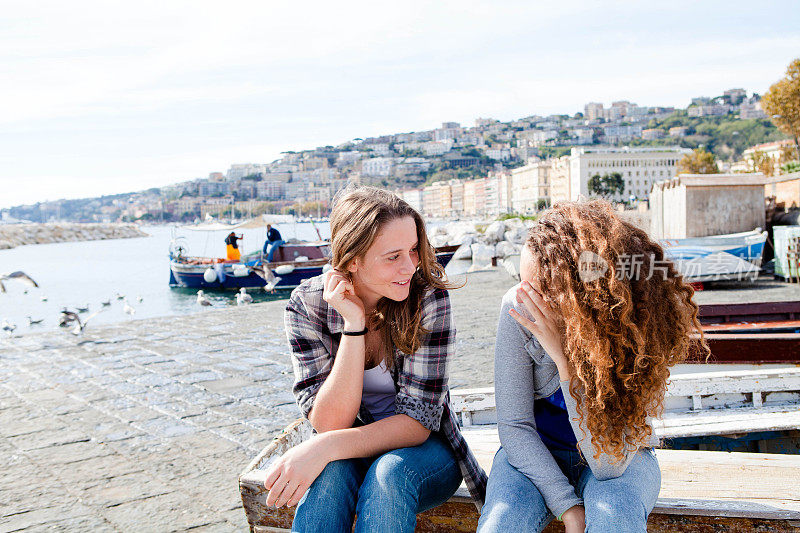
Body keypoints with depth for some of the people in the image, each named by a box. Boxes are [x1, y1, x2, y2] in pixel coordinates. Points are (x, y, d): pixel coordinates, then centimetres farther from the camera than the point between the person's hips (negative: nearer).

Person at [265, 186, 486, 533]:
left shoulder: (428, 296, -19)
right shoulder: (307, 304, -14)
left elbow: (417, 421, -20)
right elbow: (329, 423, -20)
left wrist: (324, 447, -33)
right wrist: (353, 324, -29)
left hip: (425, 451, 0)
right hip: (350, 454, 1)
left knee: (388, 471, -33)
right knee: (330, 471, -33)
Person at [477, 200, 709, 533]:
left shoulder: (644, 327, -25)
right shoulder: (519, 309, -21)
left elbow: (609, 462, -29)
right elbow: (514, 425, -13)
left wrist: (565, 356, -37)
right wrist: (567, 506, -22)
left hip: (619, 459, -1)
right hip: (535, 453, 2)